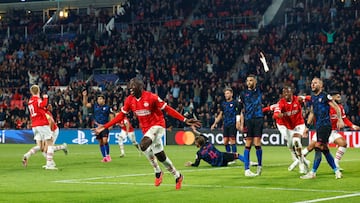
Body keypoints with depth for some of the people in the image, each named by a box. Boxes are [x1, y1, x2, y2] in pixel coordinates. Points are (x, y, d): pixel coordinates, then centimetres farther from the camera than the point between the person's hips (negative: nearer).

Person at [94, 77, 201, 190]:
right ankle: (177, 176, 31)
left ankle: (157, 172, -11)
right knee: (160, 156, 11)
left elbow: (167, 109, -15)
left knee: (143, 145, -31)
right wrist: (104, 127, 2)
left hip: (157, 126, -6)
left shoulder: (151, 97, -19)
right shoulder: (130, 100, -2)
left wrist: (185, 120, -21)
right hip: (146, 129, 6)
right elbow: (121, 116, 7)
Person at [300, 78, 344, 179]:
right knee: (325, 150, 8)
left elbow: (336, 107, -7)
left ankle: (313, 172, -11)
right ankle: (336, 171, 15)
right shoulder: (312, 97, 15)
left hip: (325, 125, -8)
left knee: (318, 147, -13)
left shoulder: (325, 96, -7)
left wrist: (340, 119, -18)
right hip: (318, 126, 8)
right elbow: (312, 113, 23)